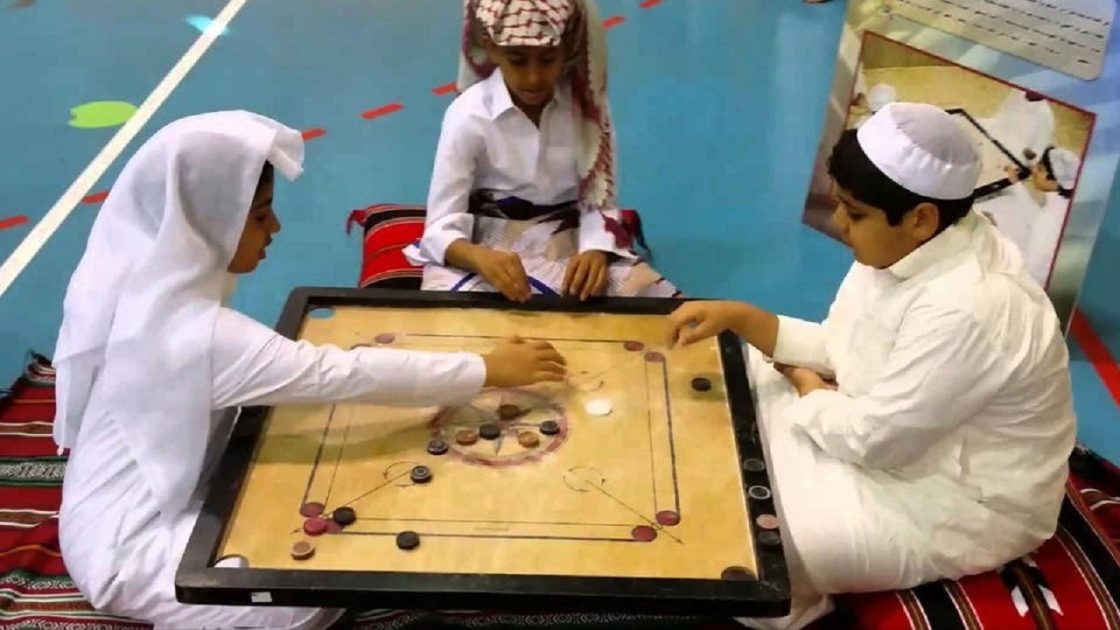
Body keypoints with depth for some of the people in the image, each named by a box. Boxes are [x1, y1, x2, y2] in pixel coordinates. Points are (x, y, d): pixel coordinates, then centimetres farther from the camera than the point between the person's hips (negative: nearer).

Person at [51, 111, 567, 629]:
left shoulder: (150, 280, -5)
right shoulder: (194, 331, -33)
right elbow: (337, 374, -31)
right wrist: (487, 371, -24)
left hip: (146, 499, 9)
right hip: (127, 547, -9)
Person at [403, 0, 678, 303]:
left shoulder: (587, 103, -7)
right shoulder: (468, 116, -15)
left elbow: (600, 200, -6)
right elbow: (441, 227, -17)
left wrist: (597, 251, -28)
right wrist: (482, 259, -39)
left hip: (570, 245, 3)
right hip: (489, 251, -2)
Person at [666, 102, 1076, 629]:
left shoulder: (965, 311, -36)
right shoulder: (909, 247, -8)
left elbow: (871, 440, -29)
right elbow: (838, 347, 3)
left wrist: (808, 389, -9)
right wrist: (738, 316, -9)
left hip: (966, 503, -9)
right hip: (896, 432, 9)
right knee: (749, 374, 9)